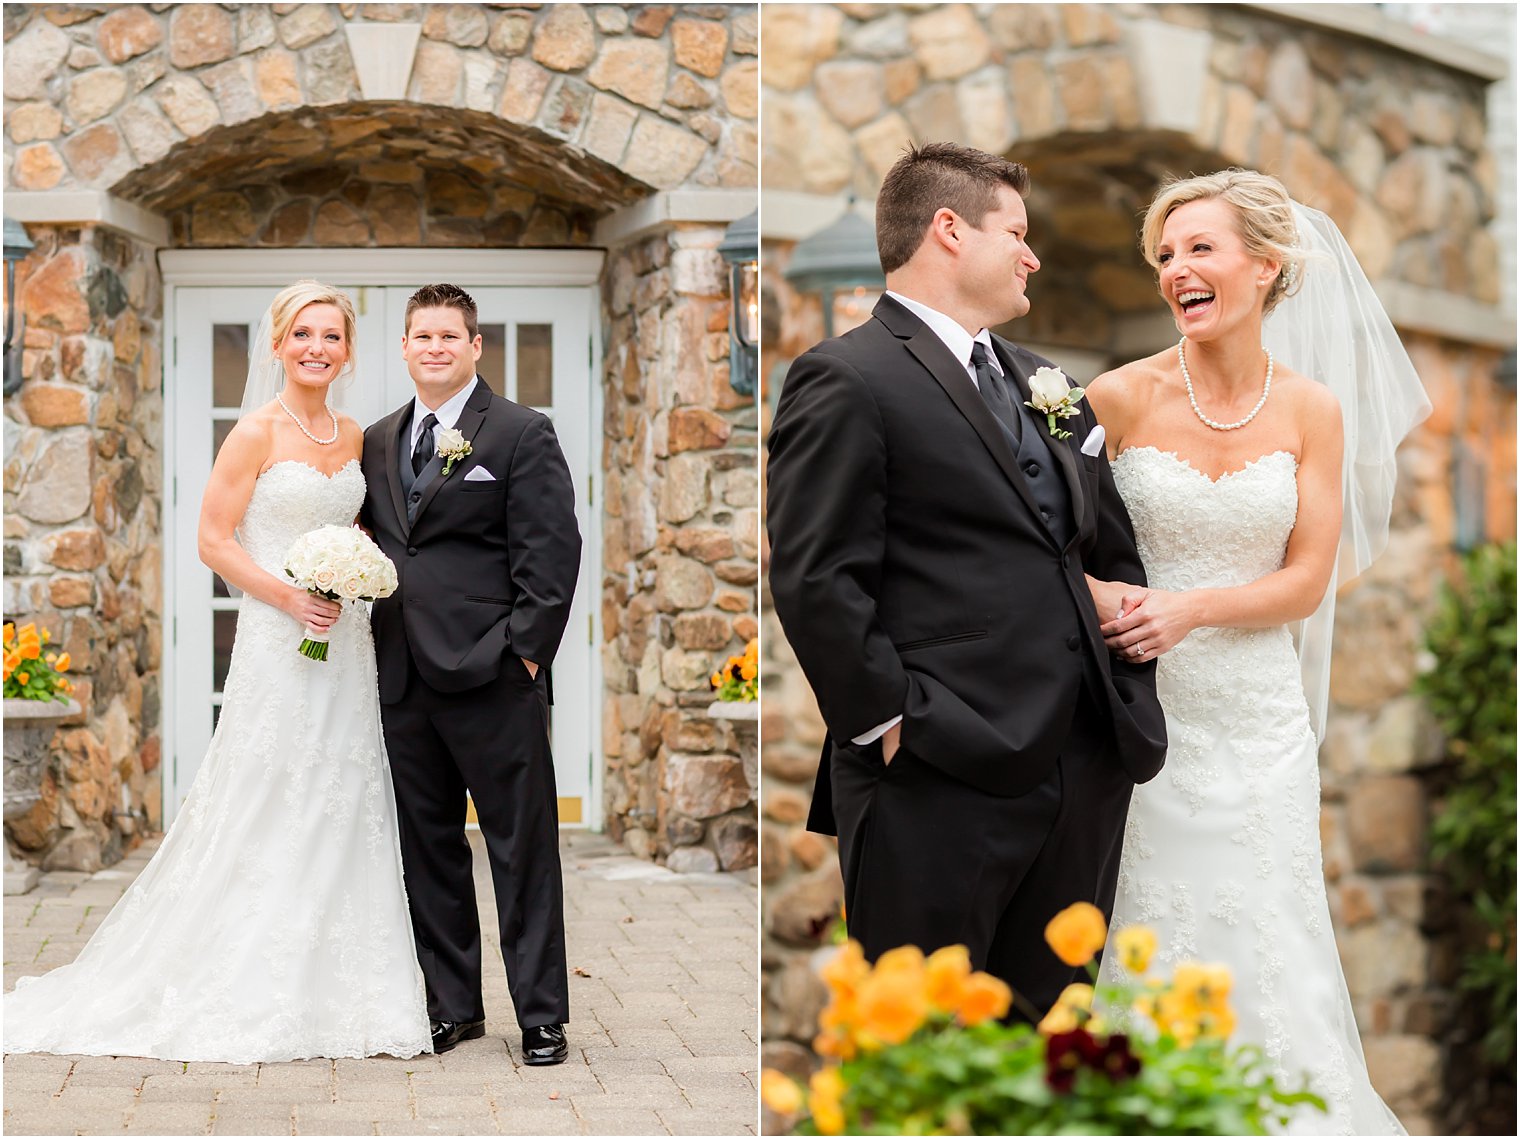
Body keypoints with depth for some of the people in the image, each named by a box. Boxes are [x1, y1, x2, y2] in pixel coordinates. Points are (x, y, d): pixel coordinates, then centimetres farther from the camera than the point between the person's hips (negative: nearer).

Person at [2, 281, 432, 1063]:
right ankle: (254, 1001, 7)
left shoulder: (354, 438, 11)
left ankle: (333, 994, 15)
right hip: (278, 644, -6)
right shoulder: (259, 431, -6)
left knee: (342, 816, 7)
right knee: (267, 818, -2)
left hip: (345, 646, 6)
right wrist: (288, 596, -18)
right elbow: (214, 539, -9)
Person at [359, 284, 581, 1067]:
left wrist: (525, 649, -12)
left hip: (492, 677, -5)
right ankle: (452, 1006, 21)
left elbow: (551, 551, -7)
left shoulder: (522, 434, -2)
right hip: (402, 679, 6)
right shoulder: (378, 441, 15)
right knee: (427, 849, 11)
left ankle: (541, 1016, 8)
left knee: (523, 848, 0)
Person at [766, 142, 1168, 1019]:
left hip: (1084, 771, 8)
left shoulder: (1039, 380, 19)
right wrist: (894, 724, -15)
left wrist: (1131, 692, 12)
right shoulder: (849, 381, -7)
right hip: (943, 784, -8)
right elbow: (816, 581, -14)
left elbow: (1110, 548, 24)